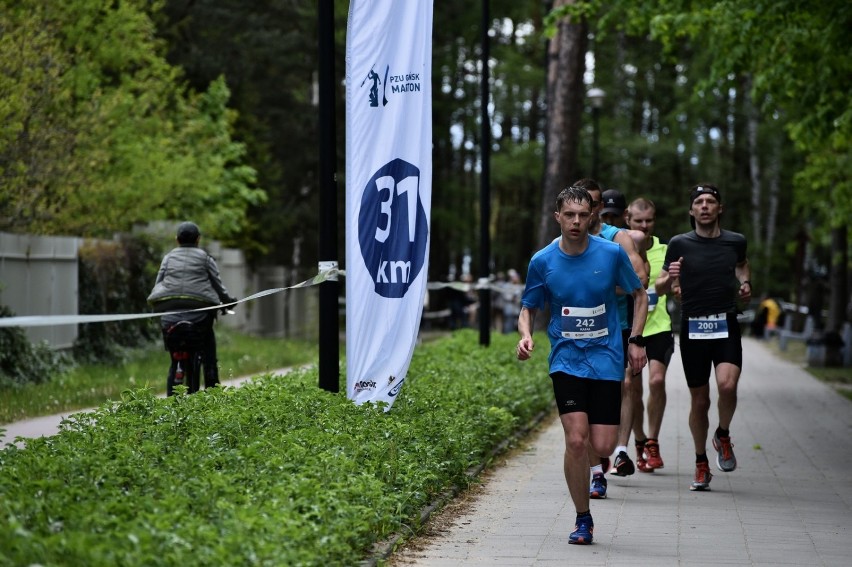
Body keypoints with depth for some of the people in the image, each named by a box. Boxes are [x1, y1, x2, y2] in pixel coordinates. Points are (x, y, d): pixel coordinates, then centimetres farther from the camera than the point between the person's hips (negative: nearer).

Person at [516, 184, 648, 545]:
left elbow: (639, 295, 11)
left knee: (602, 446, -6)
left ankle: (596, 470, 33)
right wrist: (525, 336, -12)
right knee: (576, 440, -15)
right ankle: (583, 519, 2)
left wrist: (635, 341, 4)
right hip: (566, 360, 0)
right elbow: (528, 309, 9)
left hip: (606, 358, 1)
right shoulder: (542, 261, -3)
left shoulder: (612, 254, -4)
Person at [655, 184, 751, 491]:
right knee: (699, 400, 4)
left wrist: (745, 282, 8)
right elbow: (658, 288, 6)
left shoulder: (735, 241, 6)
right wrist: (670, 278, -16)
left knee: (727, 385, -23)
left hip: (726, 326, 0)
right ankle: (701, 464, 22)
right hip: (692, 329, 0)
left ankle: (723, 436, 6)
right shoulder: (679, 244, 1)